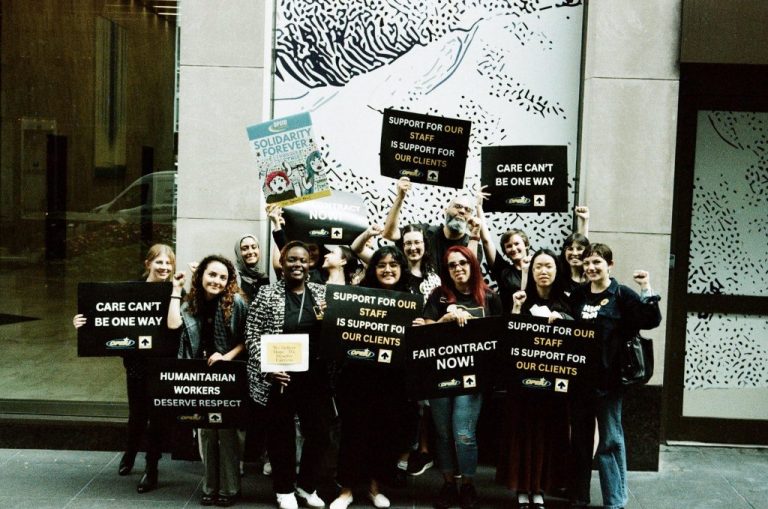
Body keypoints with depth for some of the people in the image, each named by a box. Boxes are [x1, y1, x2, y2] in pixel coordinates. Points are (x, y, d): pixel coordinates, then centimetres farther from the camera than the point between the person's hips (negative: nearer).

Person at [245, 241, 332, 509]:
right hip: (280, 377, -3)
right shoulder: (267, 294, -2)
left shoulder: (322, 293, 7)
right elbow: (252, 335, -3)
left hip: (316, 376, 3)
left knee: (320, 431, 7)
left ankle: (306, 485, 29)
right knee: (282, 434, 8)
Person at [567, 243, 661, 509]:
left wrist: (646, 289, -22)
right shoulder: (577, 295, 9)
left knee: (610, 440, 3)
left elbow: (651, 320, -13)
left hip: (608, 379, -5)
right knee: (580, 439, 13)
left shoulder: (622, 294, -4)